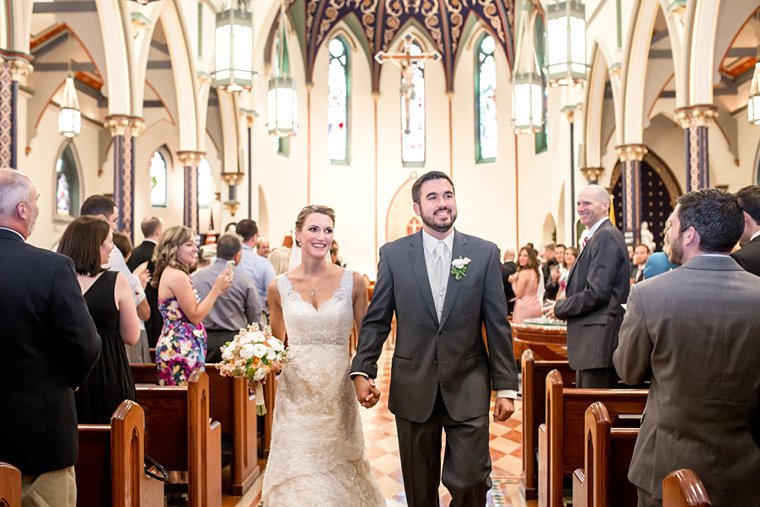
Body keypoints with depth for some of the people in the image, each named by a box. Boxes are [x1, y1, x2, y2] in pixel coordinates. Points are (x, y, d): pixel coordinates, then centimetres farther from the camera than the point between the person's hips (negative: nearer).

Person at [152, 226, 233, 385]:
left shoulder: (170, 273, 14)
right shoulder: (177, 276, -16)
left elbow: (193, 311, 13)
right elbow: (195, 316, -15)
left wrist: (217, 290, 9)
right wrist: (216, 288, -11)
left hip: (174, 346, 10)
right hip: (181, 350, -10)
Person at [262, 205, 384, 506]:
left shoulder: (352, 282, -2)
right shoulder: (279, 287, 1)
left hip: (337, 392, 0)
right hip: (295, 393, 0)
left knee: (338, 470, 11)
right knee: (297, 474, 3)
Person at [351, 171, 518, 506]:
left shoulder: (485, 253, 0)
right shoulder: (393, 254, 1)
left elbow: (497, 325, 0)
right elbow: (376, 320, 2)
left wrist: (506, 387, -2)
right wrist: (362, 371, -8)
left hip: (468, 389, -1)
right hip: (413, 389, 1)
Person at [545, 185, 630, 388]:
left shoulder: (606, 236, -14)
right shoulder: (598, 236, 17)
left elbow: (597, 292, -20)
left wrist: (559, 309, -8)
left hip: (600, 338, -10)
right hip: (591, 340, 10)